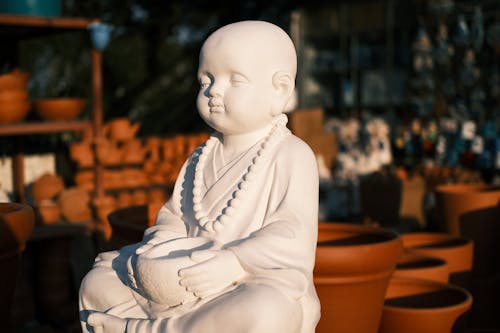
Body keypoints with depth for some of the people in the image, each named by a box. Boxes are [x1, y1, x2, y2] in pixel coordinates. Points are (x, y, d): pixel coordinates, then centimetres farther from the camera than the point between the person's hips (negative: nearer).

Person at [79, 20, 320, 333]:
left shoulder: (292, 155, -9)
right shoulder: (202, 157, 13)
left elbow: (294, 236, -20)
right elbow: (174, 213, 18)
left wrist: (234, 263, -32)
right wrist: (166, 236, -6)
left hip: (264, 287, -6)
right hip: (187, 288, 6)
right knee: (98, 282, 5)